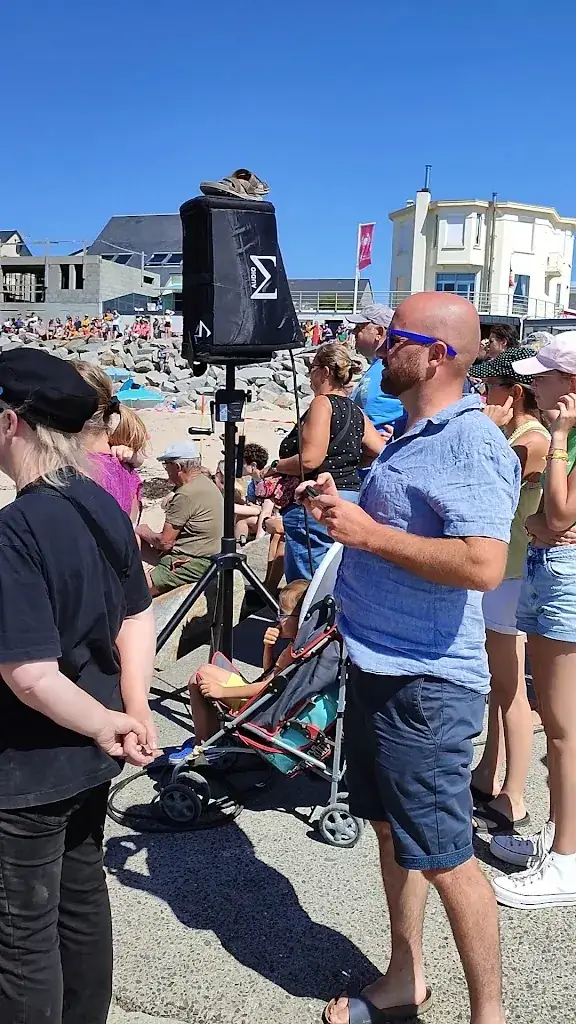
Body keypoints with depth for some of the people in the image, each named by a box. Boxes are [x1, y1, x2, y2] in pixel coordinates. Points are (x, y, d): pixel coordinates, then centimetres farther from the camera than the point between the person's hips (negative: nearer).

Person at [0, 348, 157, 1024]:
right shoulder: (103, 506, -1)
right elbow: (138, 617, 4)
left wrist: (109, 726, -14)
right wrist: (136, 711, -1)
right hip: (91, 759, 8)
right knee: (82, 893, 25)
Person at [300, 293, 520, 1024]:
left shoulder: (470, 442, -19)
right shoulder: (411, 437, 12)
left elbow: (482, 564, -31)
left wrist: (369, 532, -24)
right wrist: (342, 513, 5)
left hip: (425, 683, -10)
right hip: (377, 668, 10)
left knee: (442, 856, 4)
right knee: (392, 830, 21)